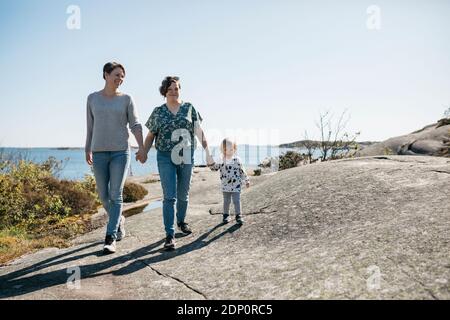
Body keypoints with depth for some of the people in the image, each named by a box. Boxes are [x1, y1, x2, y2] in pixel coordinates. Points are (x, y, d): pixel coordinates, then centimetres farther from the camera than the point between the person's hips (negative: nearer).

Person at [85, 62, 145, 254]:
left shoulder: (126, 99, 3)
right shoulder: (93, 98, 8)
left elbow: (135, 125, -4)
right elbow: (90, 127, 13)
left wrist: (141, 147, -18)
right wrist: (87, 151, 14)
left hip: (121, 152, -2)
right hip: (99, 153, 2)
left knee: (116, 195, -8)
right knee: (104, 196, 7)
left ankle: (110, 239, -3)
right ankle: (119, 220, 34)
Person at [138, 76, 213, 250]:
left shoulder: (189, 108, 5)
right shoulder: (158, 112, 4)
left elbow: (199, 131, 5)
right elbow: (151, 135, 7)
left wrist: (207, 150, -3)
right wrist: (144, 152, -8)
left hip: (186, 157, 2)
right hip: (166, 158, -1)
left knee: (183, 194, 14)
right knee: (169, 196, -8)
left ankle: (181, 221, 38)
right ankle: (169, 235, -5)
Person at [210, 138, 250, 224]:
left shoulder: (237, 160, -4)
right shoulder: (221, 161, 0)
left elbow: (242, 171, 3)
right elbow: (214, 167, 8)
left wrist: (246, 181, 6)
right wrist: (211, 163, -11)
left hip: (236, 185, -2)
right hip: (225, 186, 2)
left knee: (236, 201, -2)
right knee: (226, 201, 13)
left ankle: (238, 216, 9)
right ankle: (226, 215, 27)